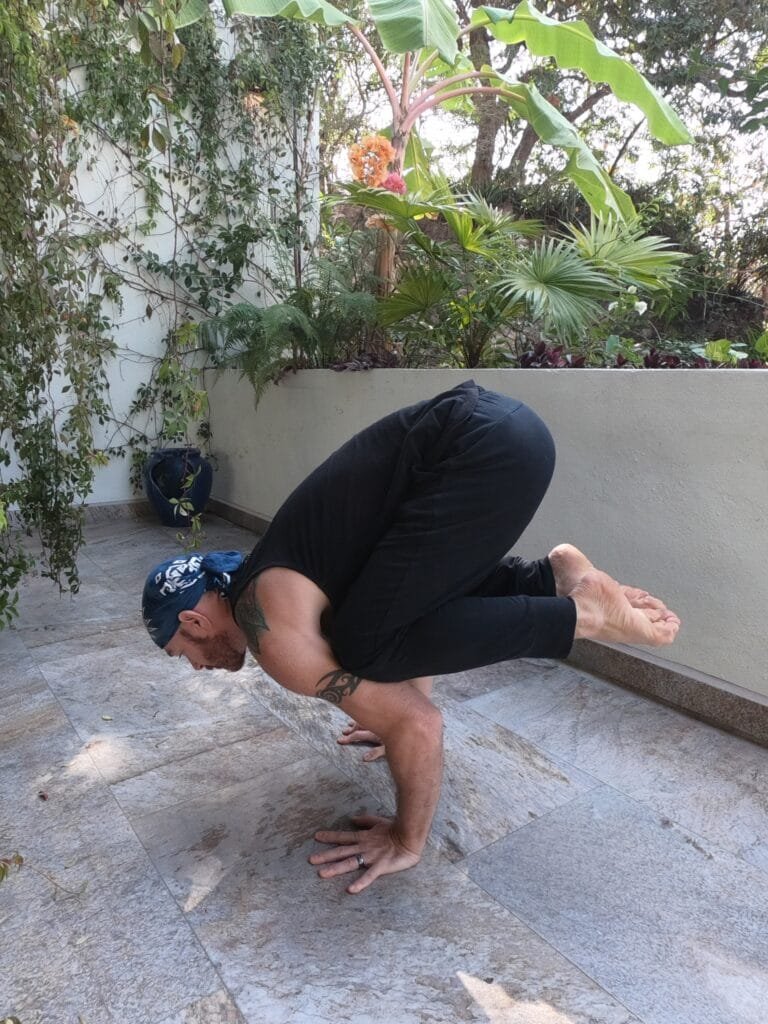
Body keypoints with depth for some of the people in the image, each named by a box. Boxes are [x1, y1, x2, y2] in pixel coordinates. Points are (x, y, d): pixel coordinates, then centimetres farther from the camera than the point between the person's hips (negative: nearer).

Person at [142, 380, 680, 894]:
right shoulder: (271, 587, 23)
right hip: (498, 426, 10)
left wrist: (408, 842, 6)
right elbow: (412, 625, 35)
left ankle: (579, 613, -3)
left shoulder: (272, 631, -6)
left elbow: (419, 724, -9)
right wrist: (394, 719, 41)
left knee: (368, 646, -7)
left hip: (488, 447, -10)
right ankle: (553, 577, 15)